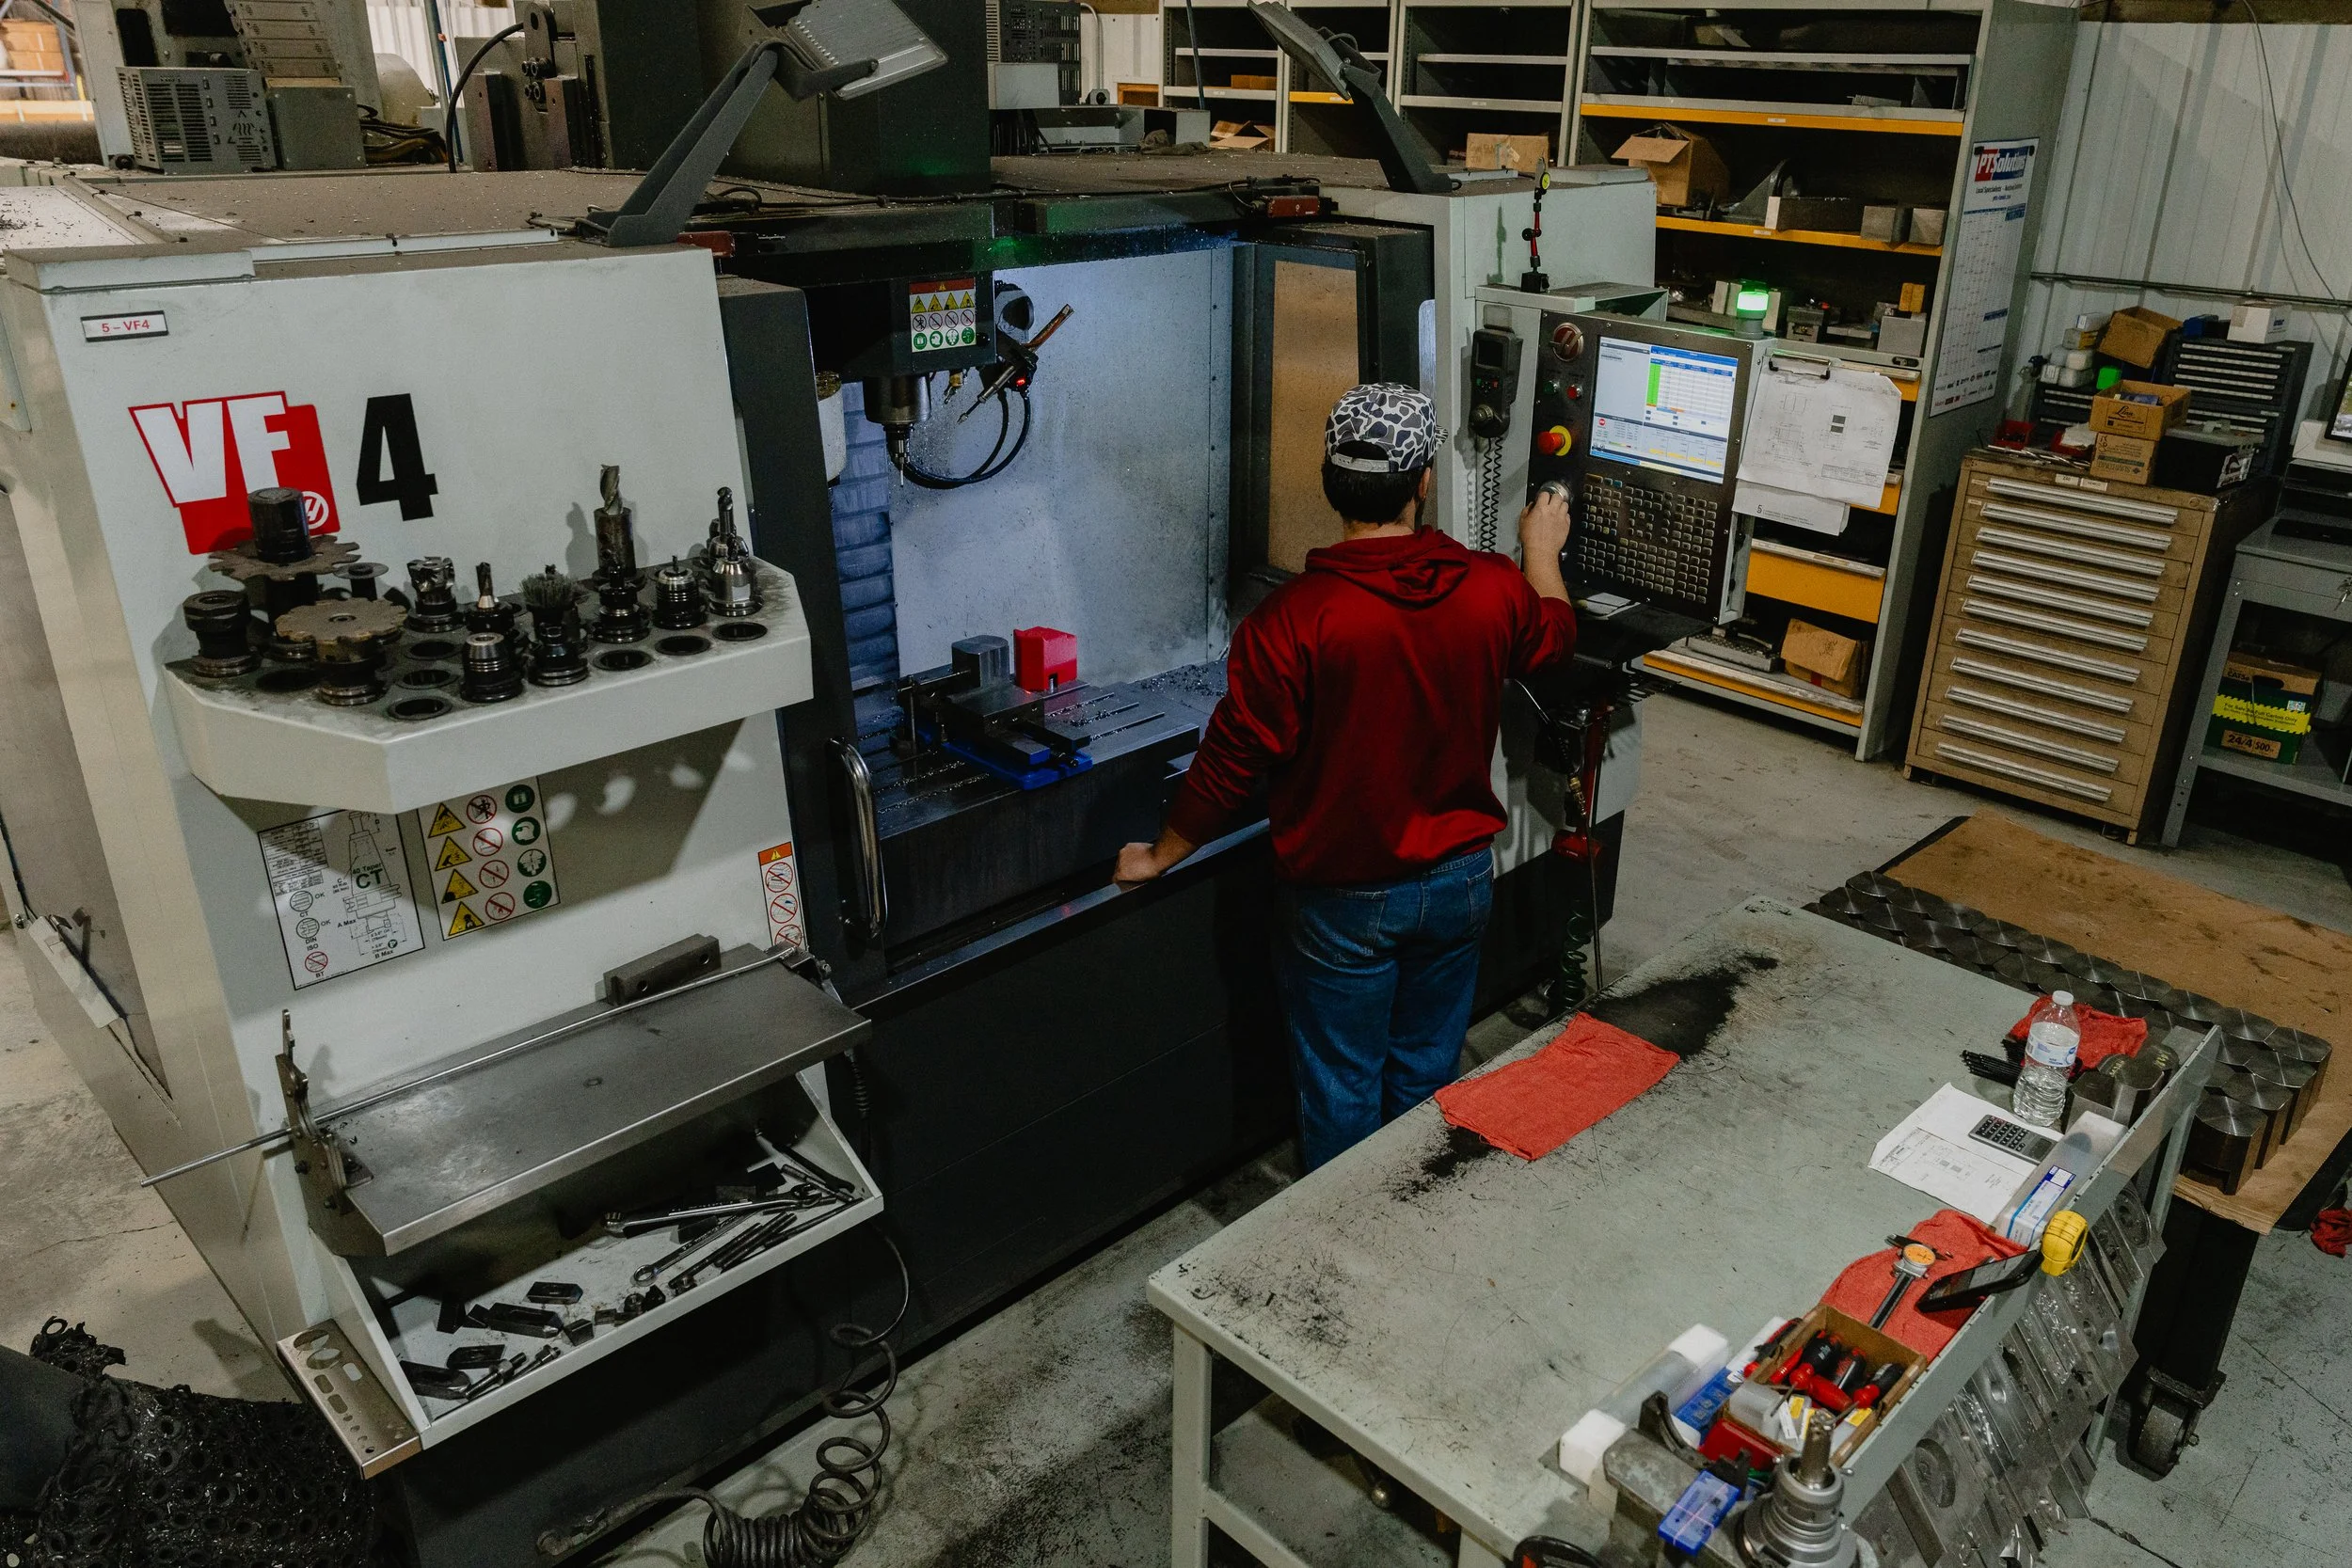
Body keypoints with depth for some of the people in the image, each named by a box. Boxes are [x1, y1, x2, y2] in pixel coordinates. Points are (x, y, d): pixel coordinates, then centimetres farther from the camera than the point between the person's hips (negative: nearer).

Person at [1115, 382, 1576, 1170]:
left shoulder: (1291, 617, -24)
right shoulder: (1493, 588, -11)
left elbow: (1233, 761, -17)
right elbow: (1554, 635, 13)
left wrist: (1160, 856, -1)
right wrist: (1542, 551, 33)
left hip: (1344, 898, -4)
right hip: (1460, 878, 5)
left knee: (1341, 1092, 14)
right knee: (1427, 1078, 23)